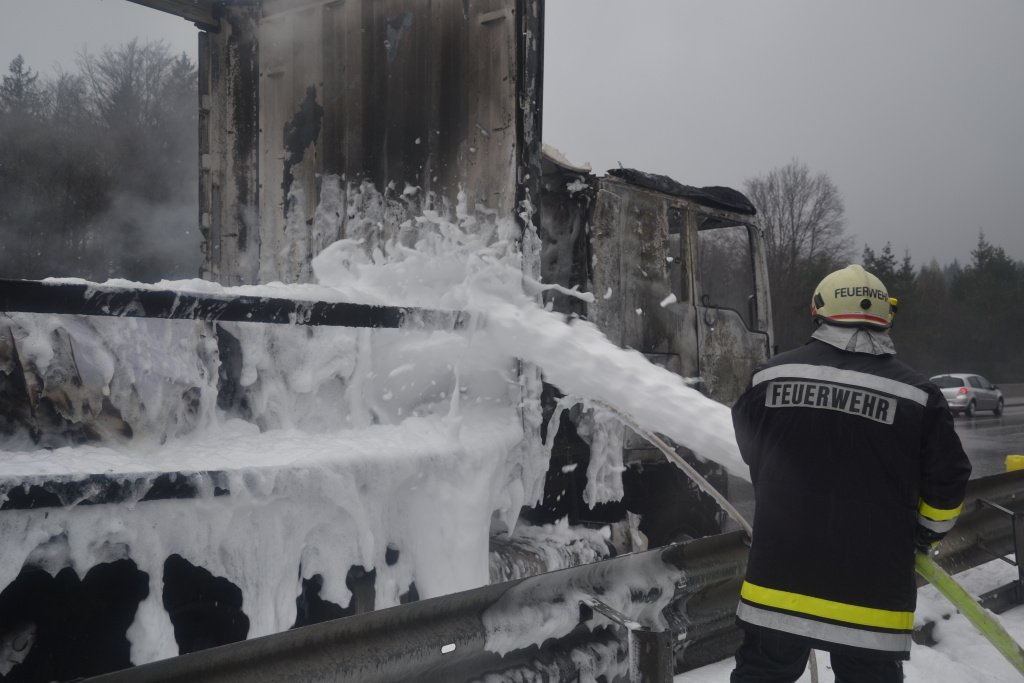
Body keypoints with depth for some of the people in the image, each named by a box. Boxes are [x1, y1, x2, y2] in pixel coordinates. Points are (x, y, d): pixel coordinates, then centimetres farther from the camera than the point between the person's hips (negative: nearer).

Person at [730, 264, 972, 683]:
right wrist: (928, 533, 18)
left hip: (778, 574, 2)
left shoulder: (770, 375, -2)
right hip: (872, 582, -1)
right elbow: (947, 483, -2)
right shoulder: (916, 394, -8)